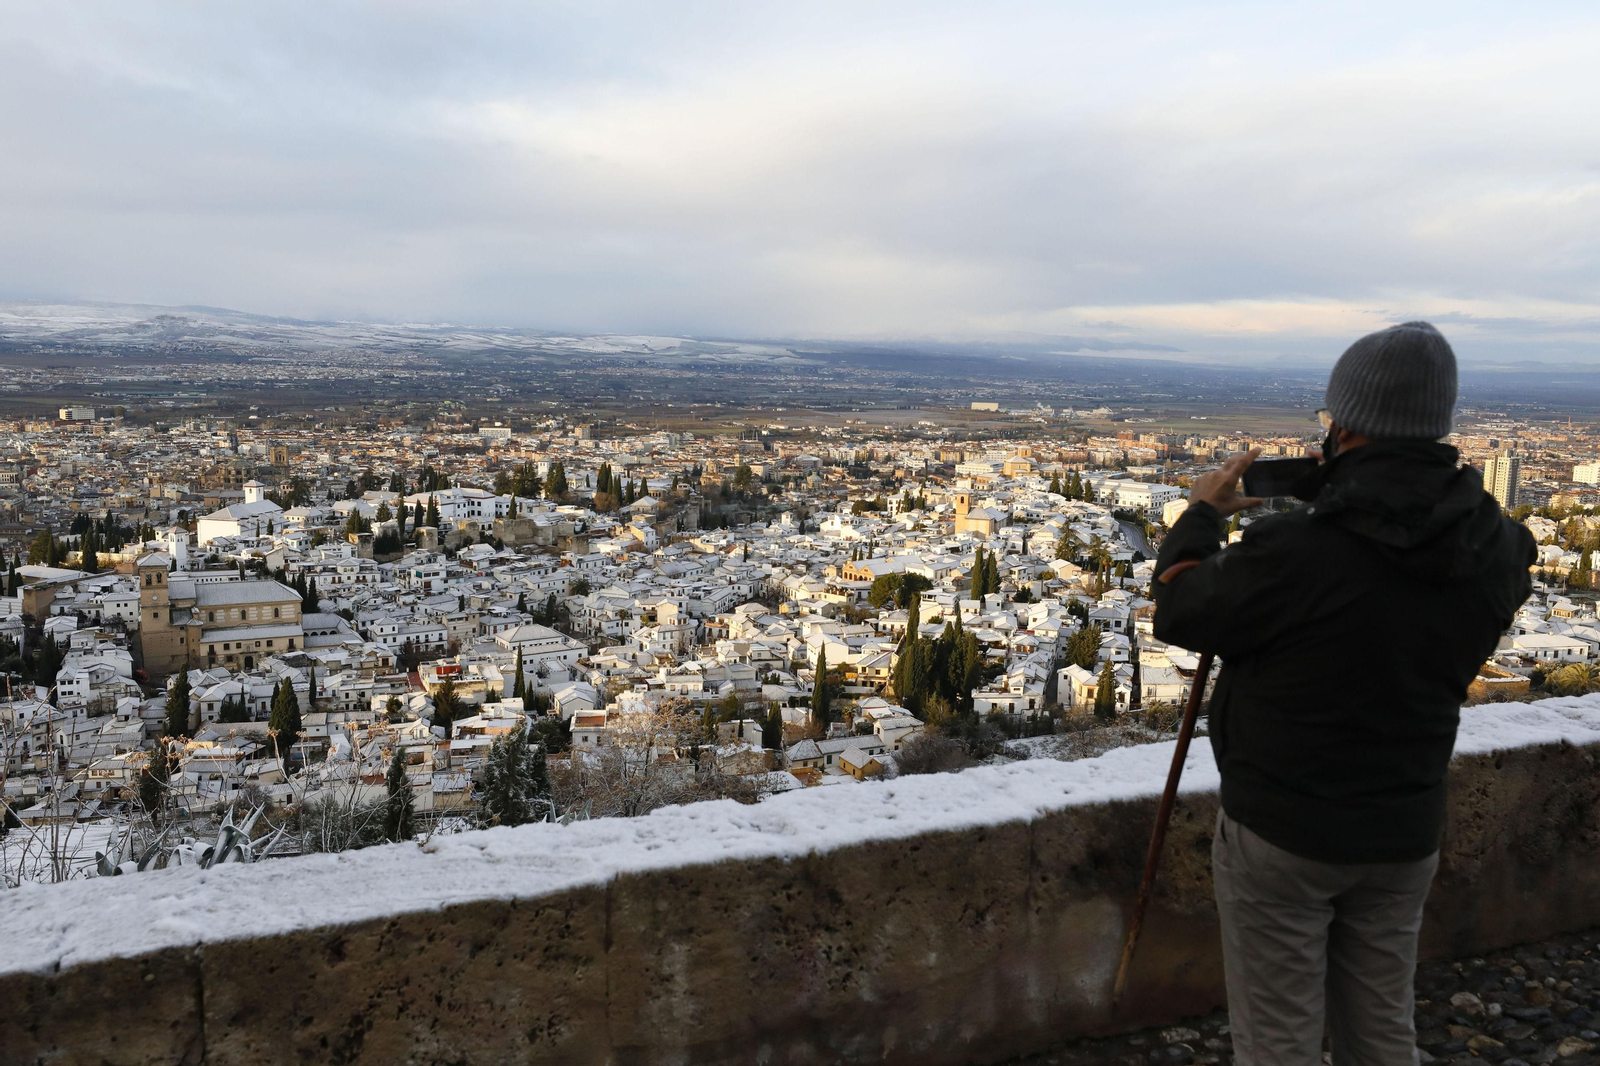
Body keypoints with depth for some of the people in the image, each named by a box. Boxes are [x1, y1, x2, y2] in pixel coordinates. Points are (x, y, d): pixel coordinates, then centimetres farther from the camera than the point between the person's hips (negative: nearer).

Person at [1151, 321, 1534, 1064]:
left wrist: (1201, 516, 5)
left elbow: (1177, 613, -11)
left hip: (1282, 835, -5)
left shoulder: (1294, 549, -26)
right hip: (1404, 837, 6)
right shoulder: (1495, 548, -7)